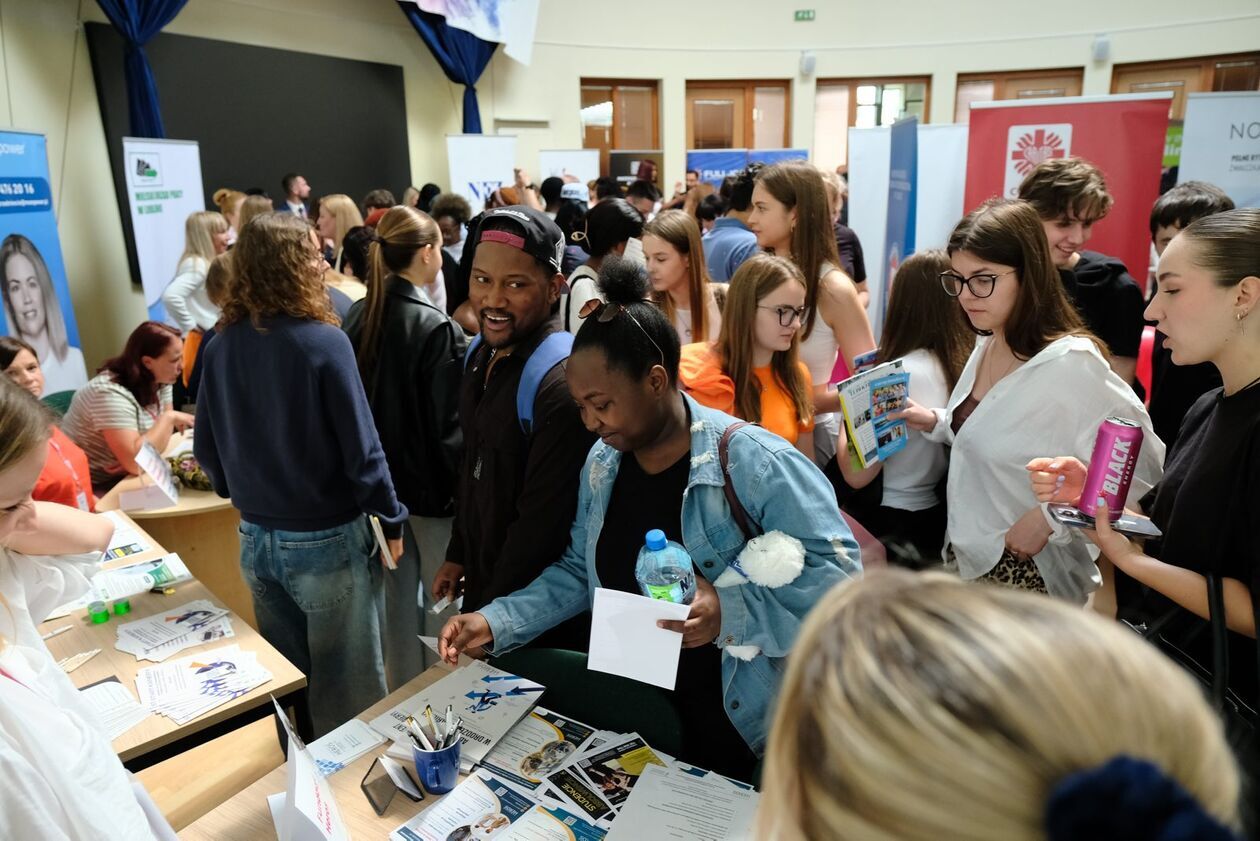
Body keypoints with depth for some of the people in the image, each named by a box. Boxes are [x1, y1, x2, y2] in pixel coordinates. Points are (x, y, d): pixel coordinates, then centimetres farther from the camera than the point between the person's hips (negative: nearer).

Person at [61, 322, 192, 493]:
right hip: (95, 487, -8)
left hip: (125, 476, 8)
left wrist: (137, 455, -17)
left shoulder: (159, 380, -1)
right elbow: (135, 463, -34)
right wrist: (169, 418, -25)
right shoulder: (111, 393, -26)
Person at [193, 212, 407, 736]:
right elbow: (360, 449, -17)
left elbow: (207, 449, 6)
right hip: (327, 540, -6)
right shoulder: (323, 341, -18)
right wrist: (392, 520, -4)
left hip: (256, 540, 6)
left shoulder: (222, 346, -1)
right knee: (350, 691, 11)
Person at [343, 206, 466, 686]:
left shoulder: (358, 318, 1)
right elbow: (450, 425, -18)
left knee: (397, 600, 18)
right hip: (430, 486, -6)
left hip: (380, 482, 7)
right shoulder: (437, 328, -20)